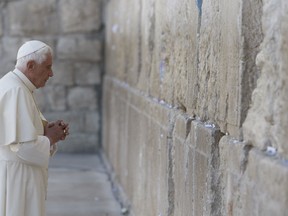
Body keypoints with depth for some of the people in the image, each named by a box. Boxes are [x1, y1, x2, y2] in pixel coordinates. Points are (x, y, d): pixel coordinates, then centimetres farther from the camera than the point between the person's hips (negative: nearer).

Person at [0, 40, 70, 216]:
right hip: (15, 179, -10)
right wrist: (50, 137, -9)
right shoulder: (16, 91, -21)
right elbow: (24, 145, -26)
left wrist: (46, 128, 3)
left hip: (16, 174, 10)